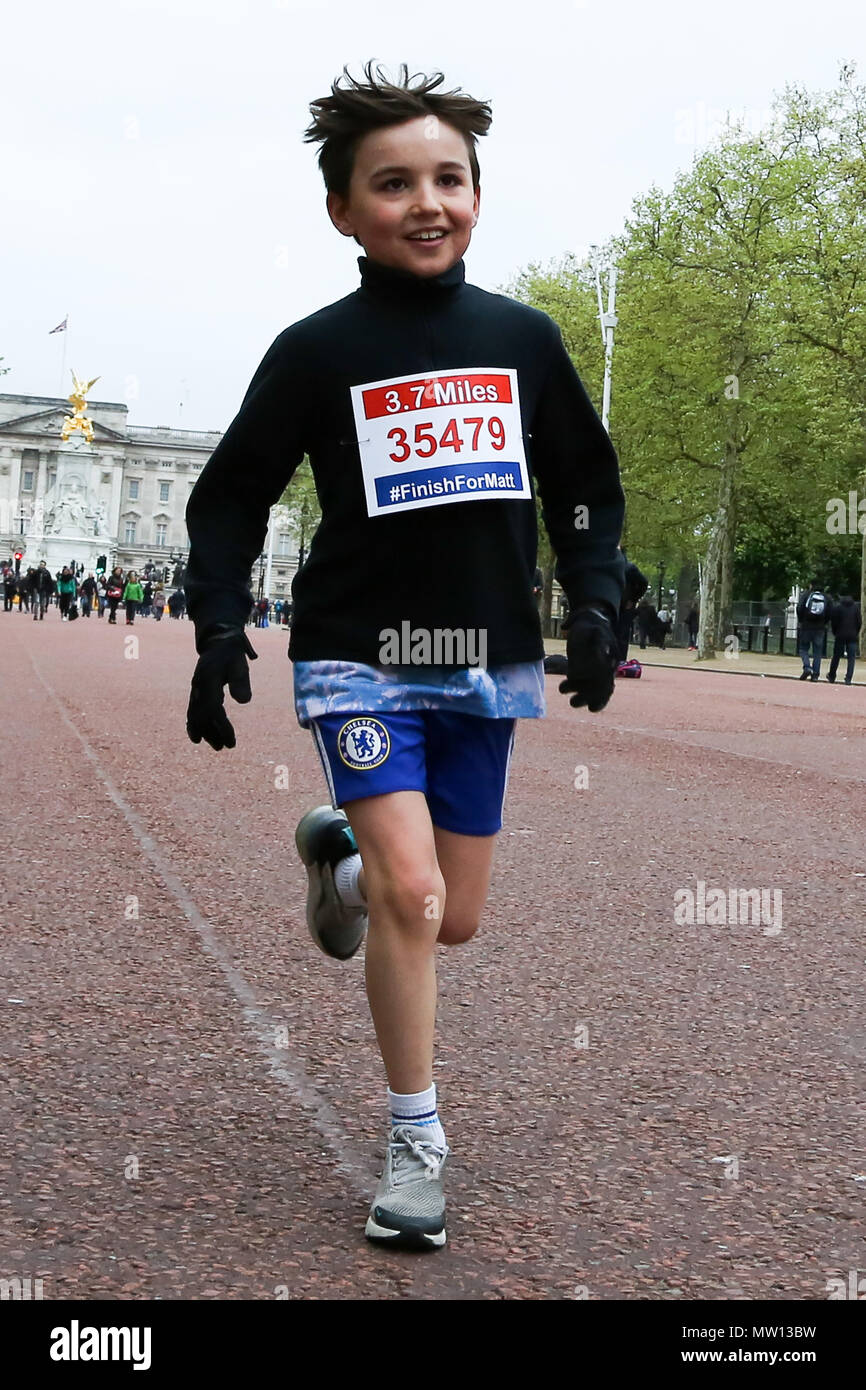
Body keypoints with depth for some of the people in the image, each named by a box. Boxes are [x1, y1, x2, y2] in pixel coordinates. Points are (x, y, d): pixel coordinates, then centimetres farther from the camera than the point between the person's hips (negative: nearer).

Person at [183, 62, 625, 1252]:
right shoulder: (318, 350, -5)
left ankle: (342, 855, 43)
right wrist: (220, 628, -10)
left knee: (454, 921, 9)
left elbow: (587, 484, 12)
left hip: (486, 665, 3)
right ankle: (414, 1143, 2)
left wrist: (595, 605, -2)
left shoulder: (523, 339, 2)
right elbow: (232, 495, 1)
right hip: (359, 658, -3)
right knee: (411, 894, -17)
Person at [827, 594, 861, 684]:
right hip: (852, 636, 1)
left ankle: (831, 676, 23)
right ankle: (848, 679, -9)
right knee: (851, 658, 1)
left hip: (840, 636, -1)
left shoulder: (837, 607, -4)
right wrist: (856, 633, 14)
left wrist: (835, 633, 11)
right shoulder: (856, 607, 2)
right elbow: (859, 622, 3)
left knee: (836, 656, 11)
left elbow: (833, 622, -3)